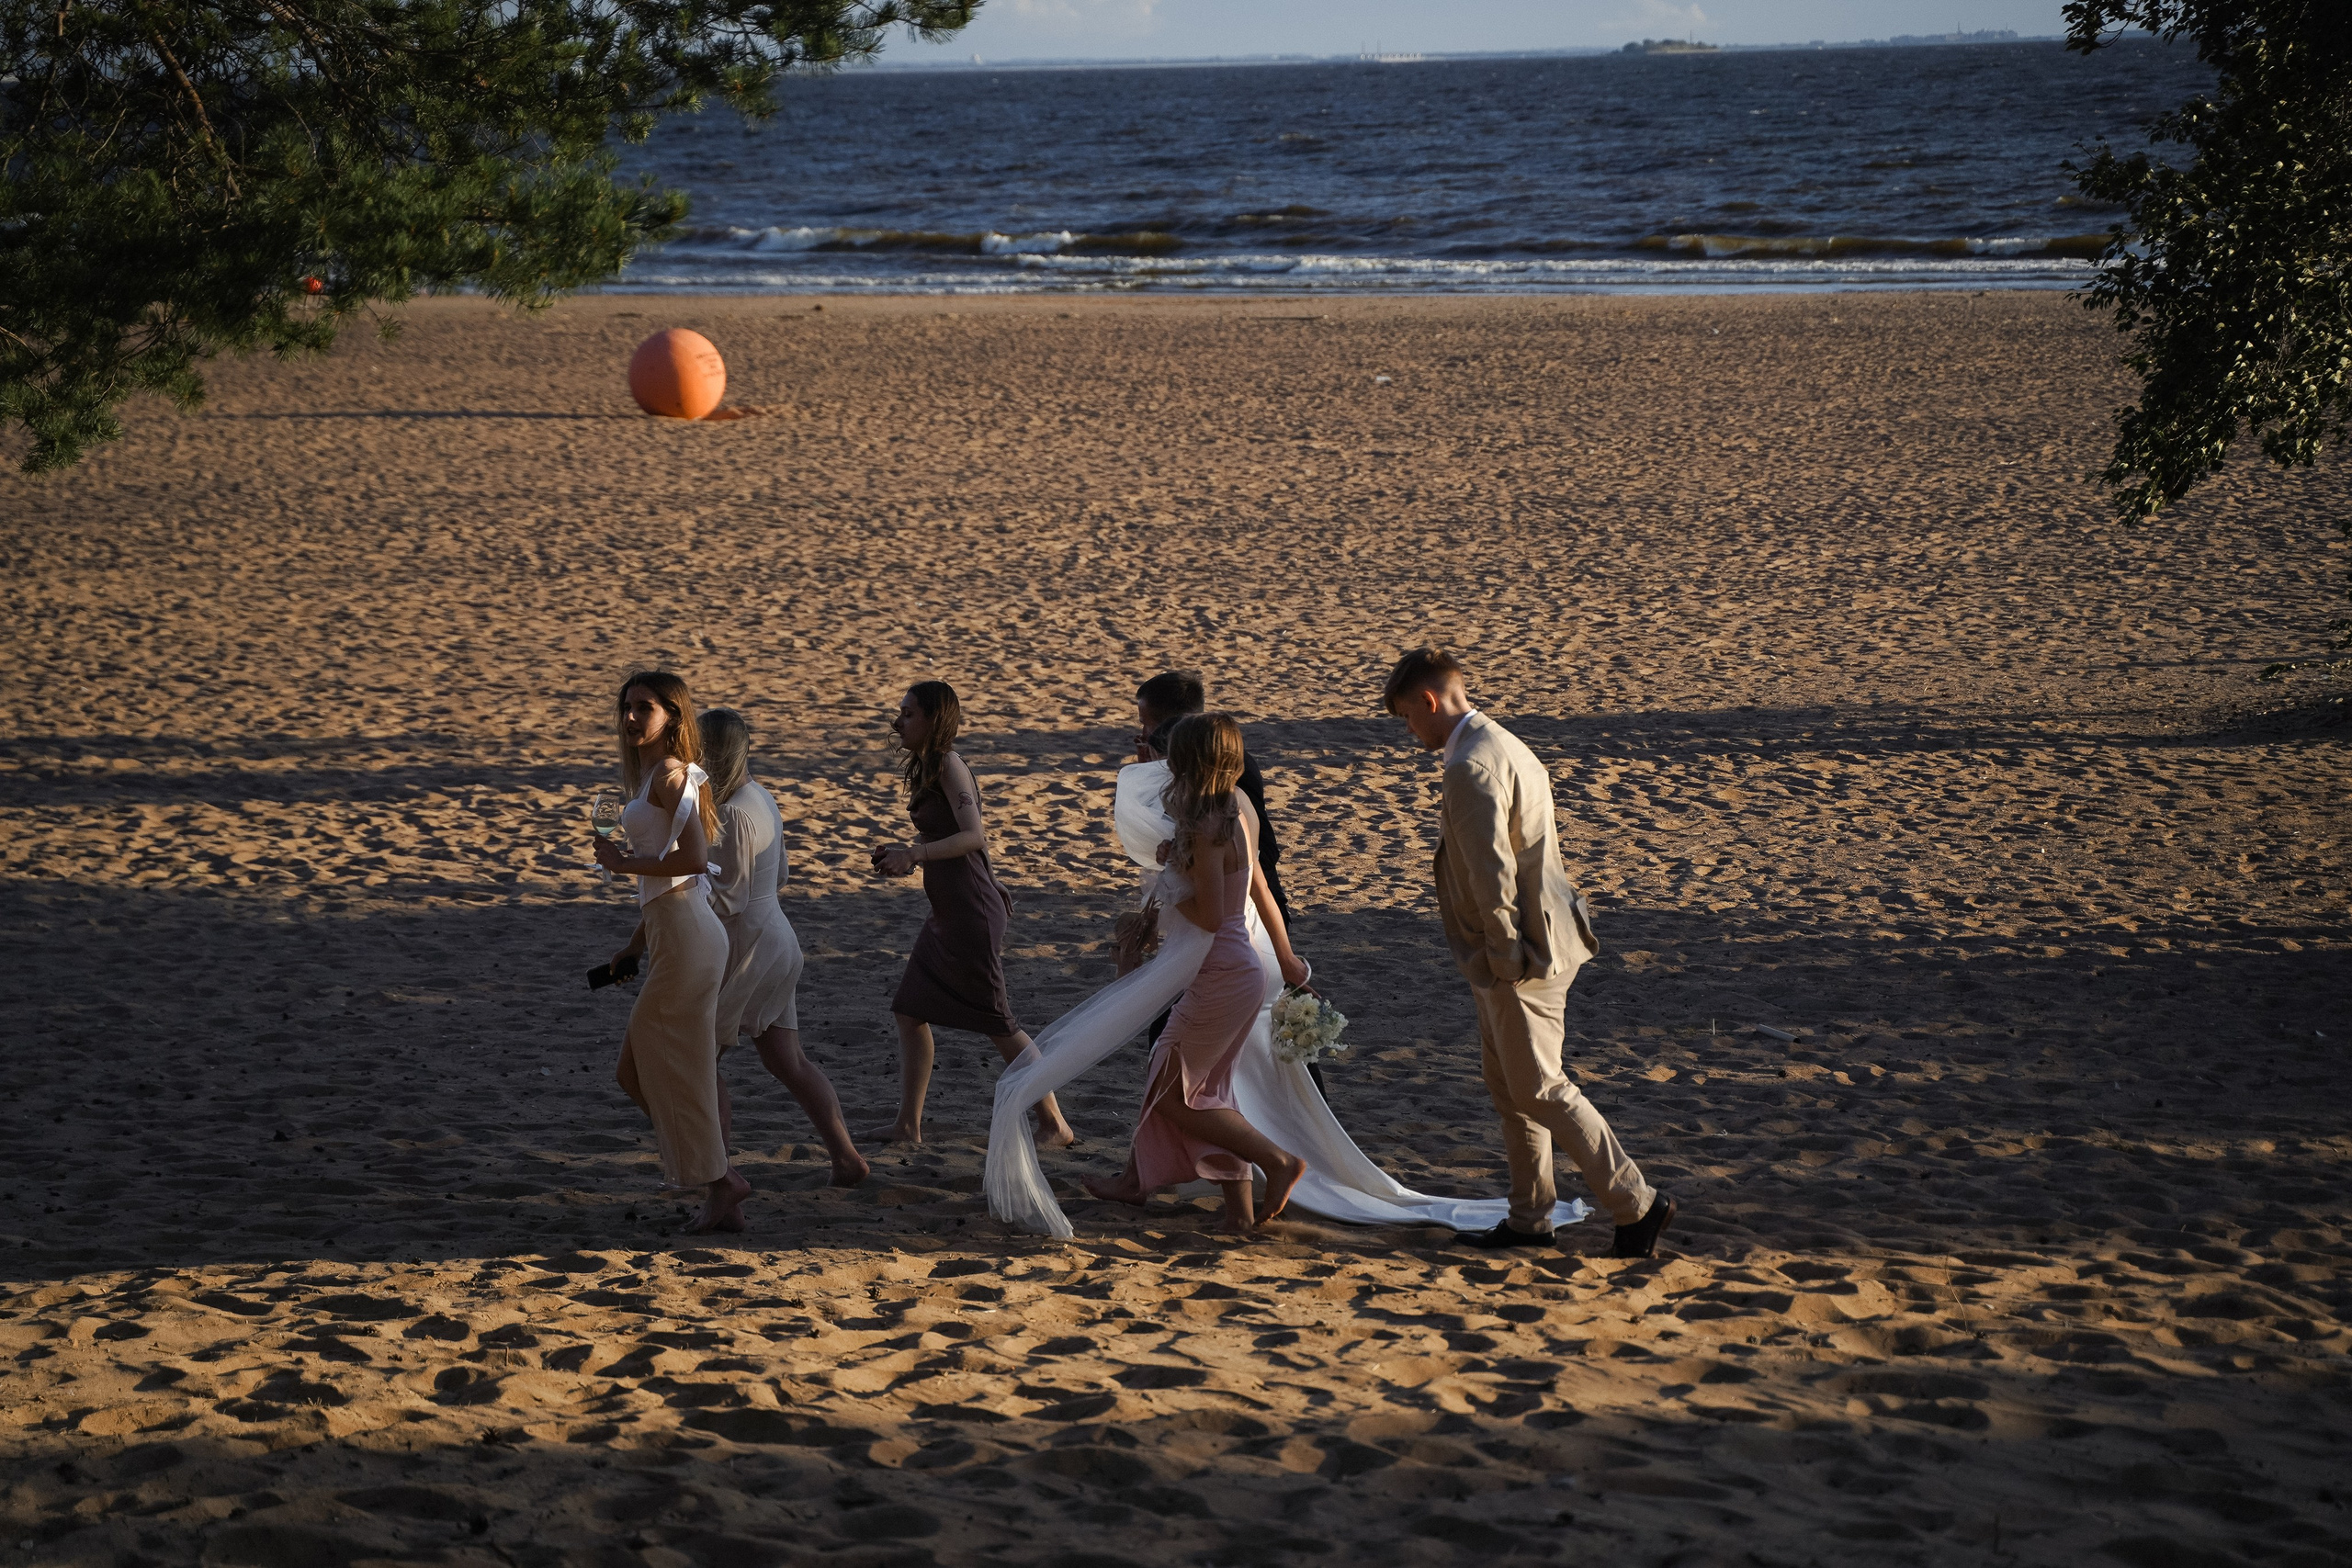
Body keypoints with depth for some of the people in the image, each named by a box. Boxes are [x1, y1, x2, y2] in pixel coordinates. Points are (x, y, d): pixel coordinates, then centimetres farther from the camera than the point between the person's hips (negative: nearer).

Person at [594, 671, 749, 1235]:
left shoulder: (671, 774, -12)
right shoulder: (653, 776, 17)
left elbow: (694, 857, -22)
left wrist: (626, 863, -12)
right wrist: (636, 944, 23)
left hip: (686, 933, -10)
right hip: (670, 930, 10)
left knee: (676, 1066, -2)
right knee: (637, 1069, 14)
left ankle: (718, 1186, 6)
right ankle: (721, 1182, 15)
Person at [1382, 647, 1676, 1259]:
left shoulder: (1472, 767, -20)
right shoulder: (1504, 746, 13)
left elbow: (1492, 874, -25)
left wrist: (1505, 955, -15)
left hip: (1517, 957, -10)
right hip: (1525, 946, 10)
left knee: (1538, 1088, -3)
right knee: (1509, 1087, 17)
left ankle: (1637, 1203, 1)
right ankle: (1530, 1218, 25)